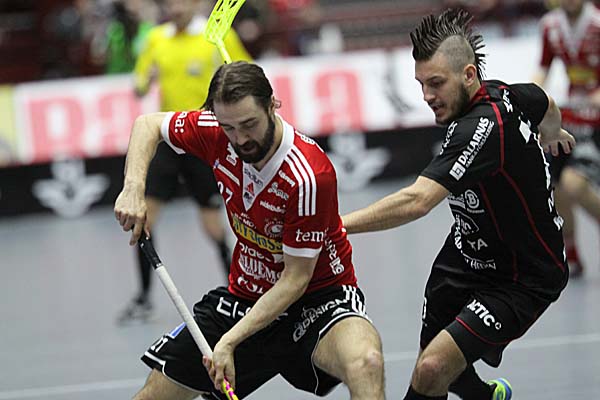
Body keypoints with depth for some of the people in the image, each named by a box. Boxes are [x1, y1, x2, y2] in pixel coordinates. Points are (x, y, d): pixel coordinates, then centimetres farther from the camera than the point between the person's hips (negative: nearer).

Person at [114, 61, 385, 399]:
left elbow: (295, 280, -23)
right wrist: (134, 188, -11)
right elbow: (149, 124, 7)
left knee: (365, 362, -38)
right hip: (244, 294, 6)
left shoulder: (309, 176, -29)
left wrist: (229, 342, -26)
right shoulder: (217, 134, -13)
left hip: (319, 296, -6)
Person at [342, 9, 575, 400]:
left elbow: (417, 201, -44)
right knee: (434, 367, 19)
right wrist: (549, 133, 42)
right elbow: (547, 107, 19)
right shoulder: (501, 93, -6)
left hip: (522, 280, -9)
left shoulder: (482, 128, -34)